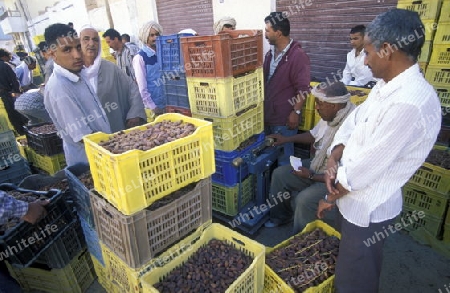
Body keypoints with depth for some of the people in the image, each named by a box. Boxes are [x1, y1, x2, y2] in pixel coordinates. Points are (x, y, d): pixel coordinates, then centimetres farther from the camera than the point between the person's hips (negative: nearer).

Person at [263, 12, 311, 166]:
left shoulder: (298, 55, -14)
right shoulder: (270, 53, 10)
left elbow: (303, 89, -17)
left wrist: (296, 112, -20)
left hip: (284, 117, -8)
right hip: (267, 114, 8)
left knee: (283, 155, 6)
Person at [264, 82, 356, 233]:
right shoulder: (331, 115, -8)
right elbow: (314, 135, 13)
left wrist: (311, 176, -21)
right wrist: (287, 139, 7)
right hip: (319, 166, 9)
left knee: (304, 200, -28)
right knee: (280, 174, 4)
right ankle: (281, 215, 26)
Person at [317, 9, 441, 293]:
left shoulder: (409, 103, -30)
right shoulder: (387, 85, 2)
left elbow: (366, 166, -25)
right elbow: (352, 123, 6)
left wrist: (330, 198, -10)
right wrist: (334, 159, -11)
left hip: (368, 208, -8)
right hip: (353, 197, 9)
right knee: (347, 263, 30)